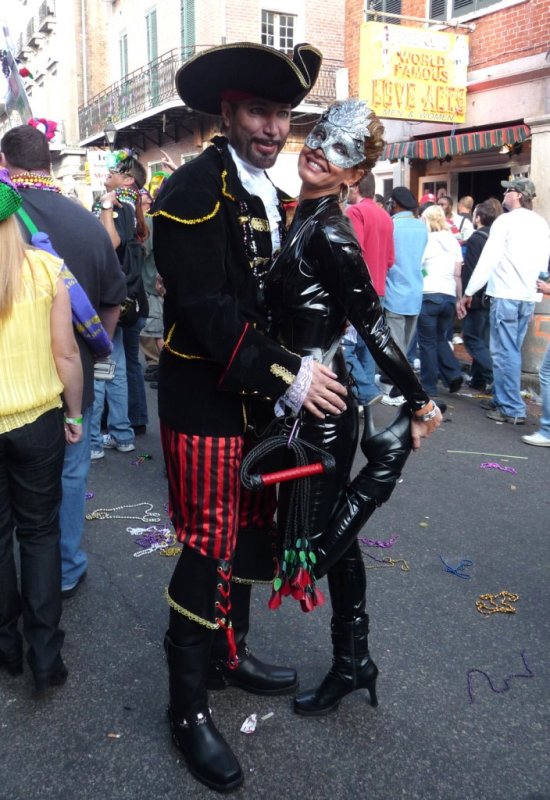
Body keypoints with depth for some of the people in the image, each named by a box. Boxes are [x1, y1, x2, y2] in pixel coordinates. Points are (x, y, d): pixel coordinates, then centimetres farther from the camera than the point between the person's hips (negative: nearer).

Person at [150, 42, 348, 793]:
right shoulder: (194, 189, -12)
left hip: (261, 398, 8)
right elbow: (206, 309, -22)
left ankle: (230, 652, 38)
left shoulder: (271, 196, 13)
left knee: (251, 534, 17)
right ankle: (189, 706, 17)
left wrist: (306, 366, 2)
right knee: (209, 550, -1)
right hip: (206, 402, -8)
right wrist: (287, 376, -24)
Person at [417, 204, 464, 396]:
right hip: (449, 296, 5)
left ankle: (429, 386, 7)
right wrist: (460, 299, 13)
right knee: (440, 338, 20)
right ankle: (453, 374, 5)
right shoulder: (454, 242, 11)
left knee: (427, 342, 4)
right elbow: (458, 275, 9)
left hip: (429, 295, -5)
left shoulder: (426, 240, -2)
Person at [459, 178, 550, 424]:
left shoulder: (506, 220, -9)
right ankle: (501, 399, 23)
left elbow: (489, 259, -14)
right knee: (510, 351, 15)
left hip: (506, 295, -7)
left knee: (505, 352, -3)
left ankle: (512, 409, -1)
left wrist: (469, 292, -11)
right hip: (528, 297, 7)